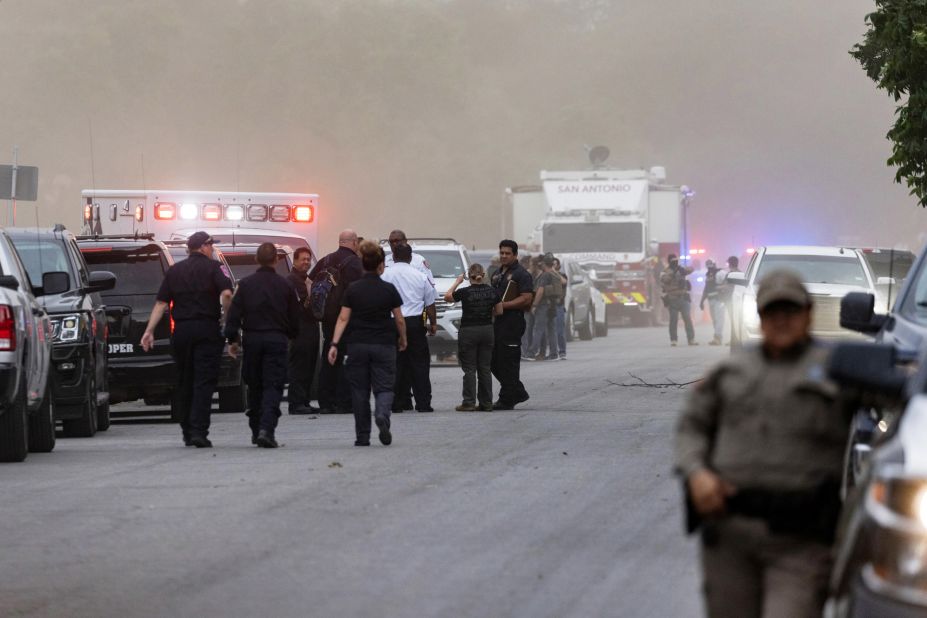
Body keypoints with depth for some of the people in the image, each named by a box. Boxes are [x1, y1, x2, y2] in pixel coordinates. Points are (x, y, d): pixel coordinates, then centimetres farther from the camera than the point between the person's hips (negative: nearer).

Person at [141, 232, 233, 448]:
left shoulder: (174, 271, 12)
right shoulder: (212, 267, -1)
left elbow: (161, 303, 6)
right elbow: (226, 294, -16)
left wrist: (149, 330, 4)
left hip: (181, 331, 4)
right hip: (207, 329, -4)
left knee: (184, 382, 14)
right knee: (204, 382, -5)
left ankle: (187, 432, 17)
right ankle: (199, 431, -16)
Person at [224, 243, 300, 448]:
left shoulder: (246, 284, 0)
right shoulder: (285, 285, 0)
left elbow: (234, 314, -3)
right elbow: (295, 318, 6)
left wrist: (232, 339, 3)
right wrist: (291, 335, 23)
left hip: (252, 339, 1)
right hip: (277, 339, -1)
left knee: (254, 386, 14)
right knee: (273, 386, -4)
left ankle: (256, 431, 19)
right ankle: (267, 429, -21)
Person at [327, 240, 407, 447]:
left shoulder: (353, 290, -2)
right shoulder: (389, 290, -4)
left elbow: (343, 319, -6)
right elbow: (399, 320, 2)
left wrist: (335, 344, -7)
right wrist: (402, 339, 18)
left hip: (357, 345, 1)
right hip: (384, 345, -1)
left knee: (360, 391, 8)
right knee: (384, 387, 2)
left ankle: (363, 436, 10)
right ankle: (382, 415, -29)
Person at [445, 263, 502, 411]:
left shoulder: (465, 292, -13)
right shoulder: (492, 292, -2)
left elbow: (447, 297, 1)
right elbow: (499, 311, 5)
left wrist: (457, 282, 8)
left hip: (468, 332, -4)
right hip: (487, 330, 4)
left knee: (469, 368, 1)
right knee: (485, 368, 10)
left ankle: (469, 402, -2)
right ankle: (486, 403, 11)